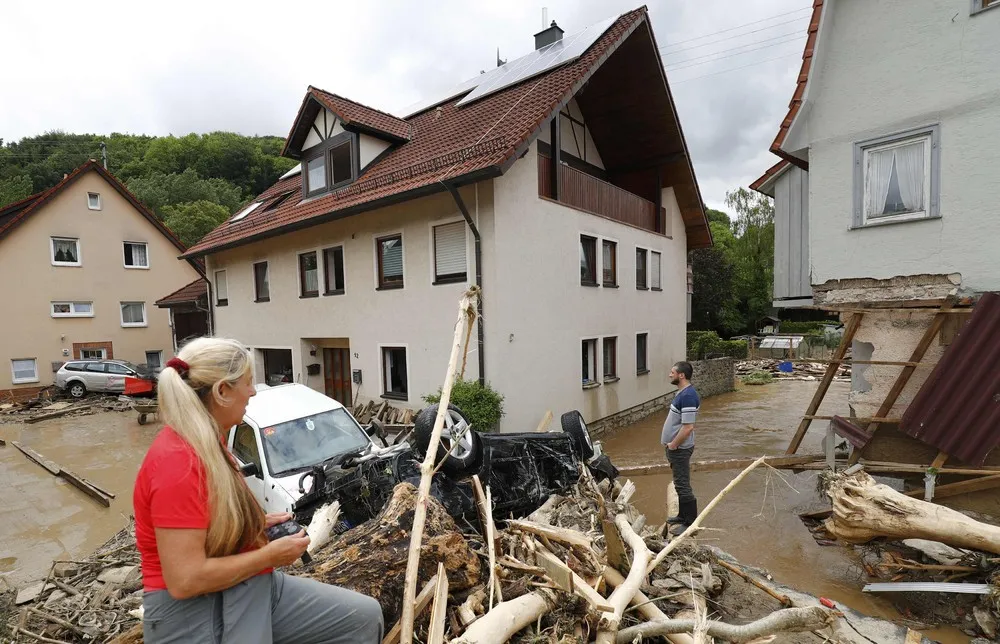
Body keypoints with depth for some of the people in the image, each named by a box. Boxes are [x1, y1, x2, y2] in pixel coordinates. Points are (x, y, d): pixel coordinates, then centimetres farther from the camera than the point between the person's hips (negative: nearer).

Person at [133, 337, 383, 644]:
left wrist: (258, 522, 7)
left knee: (365, 616, 7)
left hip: (252, 588, 9)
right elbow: (184, 580, -26)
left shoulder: (205, 442, 5)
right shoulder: (178, 462, -25)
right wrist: (272, 554, -16)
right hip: (198, 613, -9)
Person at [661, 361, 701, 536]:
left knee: (683, 486, 0)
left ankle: (690, 523, 12)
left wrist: (673, 445, -17)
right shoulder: (682, 393, 9)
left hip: (680, 448, -10)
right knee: (680, 484, 20)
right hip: (675, 447, 10)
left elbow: (688, 427, -28)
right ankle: (683, 516, 34)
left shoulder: (688, 396, -24)